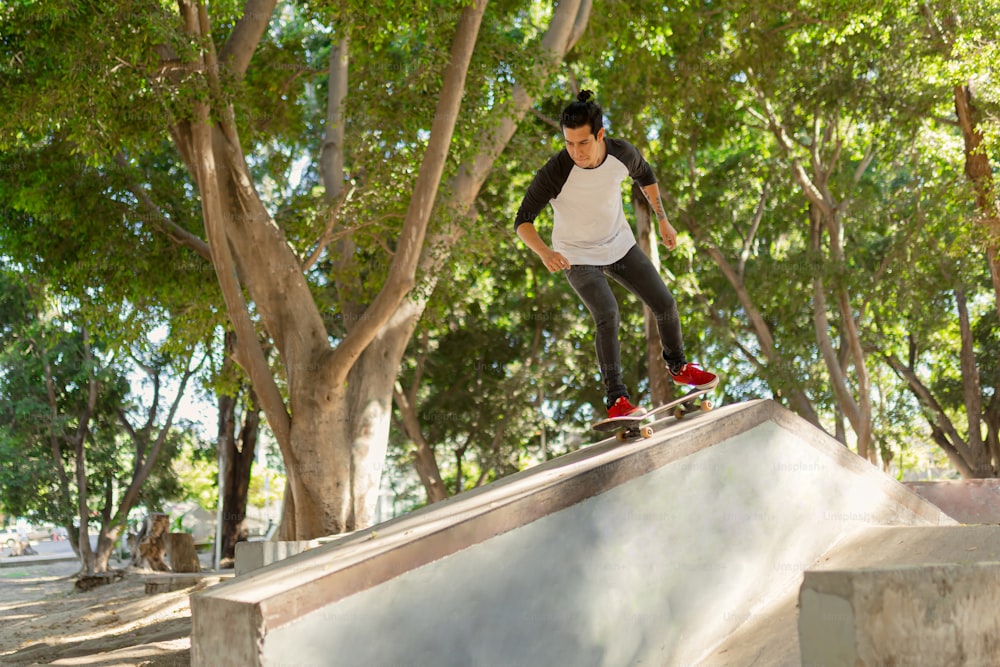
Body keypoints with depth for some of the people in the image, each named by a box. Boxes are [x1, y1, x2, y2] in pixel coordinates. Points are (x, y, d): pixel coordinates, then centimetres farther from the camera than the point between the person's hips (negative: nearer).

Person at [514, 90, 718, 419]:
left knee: (665, 304, 4)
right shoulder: (554, 172, -31)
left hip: (620, 244, 4)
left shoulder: (623, 153, -19)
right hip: (577, 256, -4)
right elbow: (523, 220, -24)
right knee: (607, 316, -24)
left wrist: (663, 220, 6)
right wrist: (544, 252, -42)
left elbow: (645, 176, 6)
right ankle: (616, 399, -11)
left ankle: (678, 366, 32)